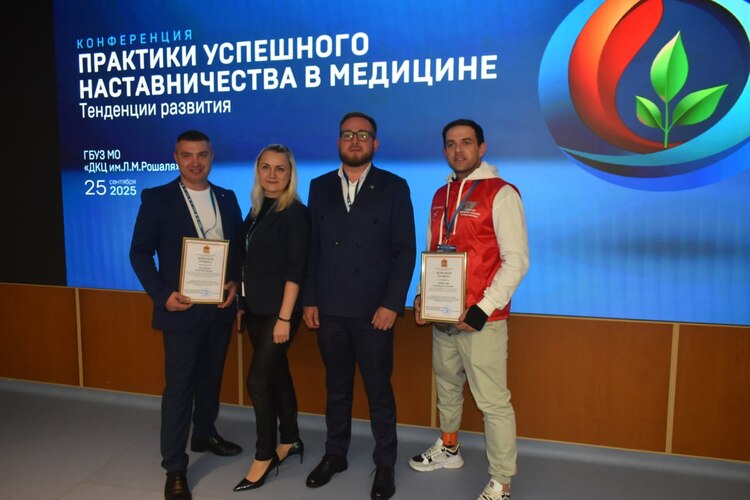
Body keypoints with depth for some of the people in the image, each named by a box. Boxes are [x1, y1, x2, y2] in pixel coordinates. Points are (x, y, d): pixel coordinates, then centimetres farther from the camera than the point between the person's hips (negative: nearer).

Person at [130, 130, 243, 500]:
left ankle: (205, 435, 39)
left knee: (210, 377, 18)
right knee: (179, 386, 1)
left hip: (220, 306, 4)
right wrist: (162, 295, -16)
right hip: (182, 307, -4)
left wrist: (236, 282, -6)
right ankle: (174, 469, 13)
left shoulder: (227, 198, 7)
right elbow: (140, 252, -6)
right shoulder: (157, 198, -5)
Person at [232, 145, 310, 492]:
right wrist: (241, 305, 11)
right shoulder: (256, 210, 10)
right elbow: (248, 263, 13)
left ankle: (264, 457, 12)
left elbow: (295, 270, -16)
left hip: (279, 311, -7)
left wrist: (284, 317, -19)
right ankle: (289, 441, 30)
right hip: (256, 309, 7)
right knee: (277, 375, 15)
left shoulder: (296, 213, -11)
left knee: (258, 380, -5)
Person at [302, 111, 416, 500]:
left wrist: (391, 304, -11)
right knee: (336, 387, 16)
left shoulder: (394, 187, -1)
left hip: (374, 310, -2)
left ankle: (384, 464, 26)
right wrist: (309, 300, 2)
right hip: (329, 309, 3)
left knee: (379, 391, 9)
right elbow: (311, 248, 7)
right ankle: (335, 454, 33)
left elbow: (405, 251, -4)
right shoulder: (320, 187, 8)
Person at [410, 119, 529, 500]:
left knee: (493, 401, -1)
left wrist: (483, 309, -18)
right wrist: (423, 295, 4)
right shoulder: (440, 196, 13)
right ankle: (448, 448, 42)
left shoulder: (501, 193, -8)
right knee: (447, 387, 21)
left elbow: (516, 260, -12)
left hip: (481, 318, -6)